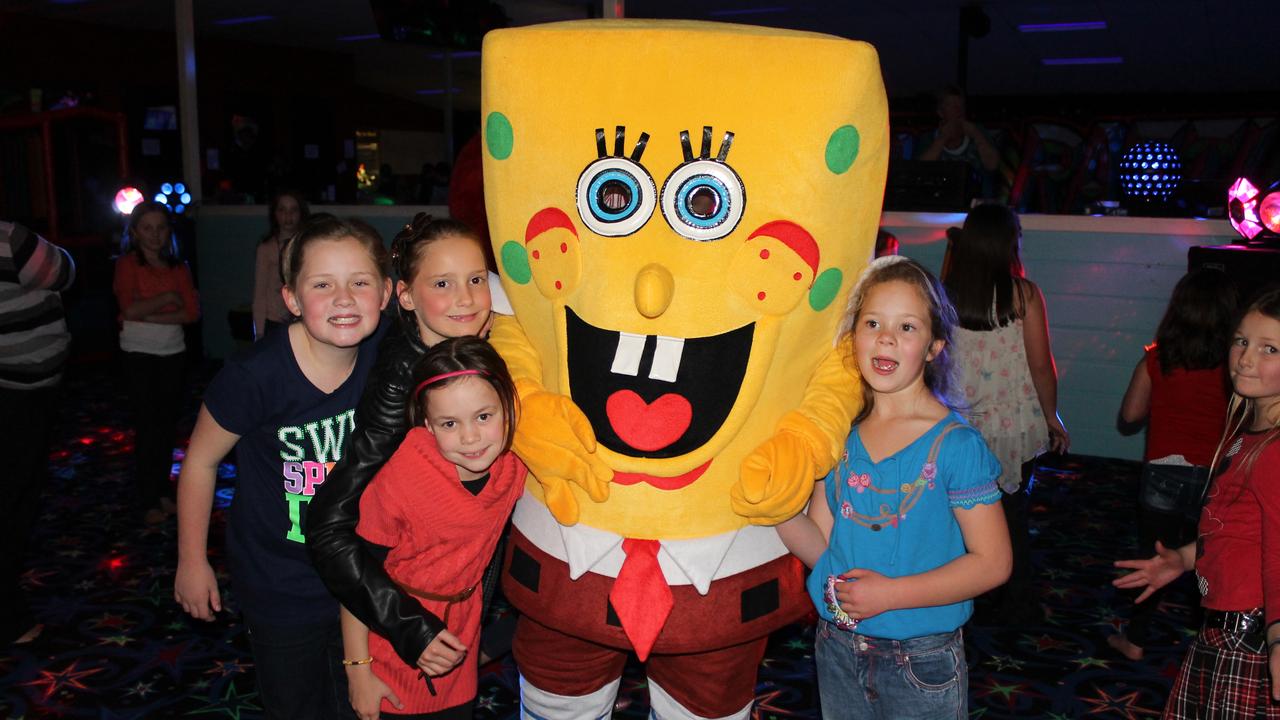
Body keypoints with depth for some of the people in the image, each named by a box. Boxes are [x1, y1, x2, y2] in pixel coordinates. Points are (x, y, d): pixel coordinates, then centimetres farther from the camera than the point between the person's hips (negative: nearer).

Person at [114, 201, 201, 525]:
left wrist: (149, 316, -14)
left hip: (174, 353, 4)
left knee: (167, 425, 8)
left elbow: (192, 312, -4)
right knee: (147, 426, -3)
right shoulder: (127, 264, -3)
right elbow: (129, 308, -17)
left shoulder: (178, 267, 7)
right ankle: (149, 501, 4)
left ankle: (164, 491, 19)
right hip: (140, 355, -3)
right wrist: (168, 298, -10)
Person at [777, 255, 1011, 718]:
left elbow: (992, 562, -13)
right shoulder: (839, 436, -2)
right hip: (837, 649, 4)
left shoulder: (956, 445, -14)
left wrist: (891, 593, -20)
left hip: (922, 662, -4)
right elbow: (821, 546, -1)